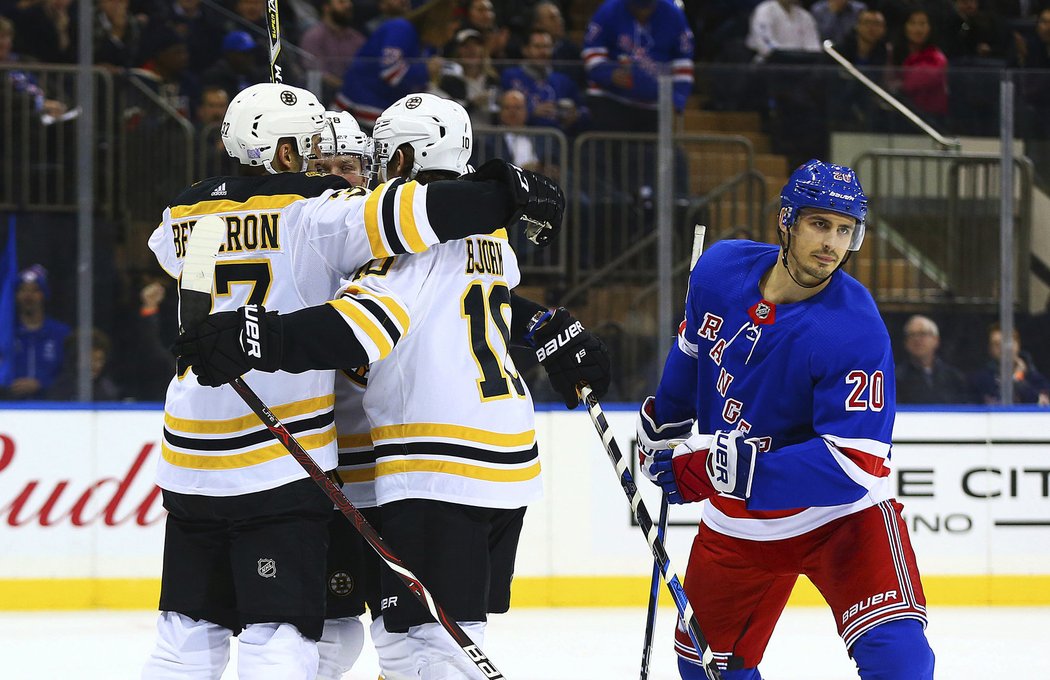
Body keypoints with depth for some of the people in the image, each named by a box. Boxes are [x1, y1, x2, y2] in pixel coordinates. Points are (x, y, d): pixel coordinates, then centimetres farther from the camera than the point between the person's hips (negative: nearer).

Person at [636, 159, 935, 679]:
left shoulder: (856, 332, -27)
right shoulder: (721, 269, -10)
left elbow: (854, 465, -34)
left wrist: (734, 468, -38)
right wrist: (662, 427, 26)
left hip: (842, 513, -5)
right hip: (736, 520, 5)